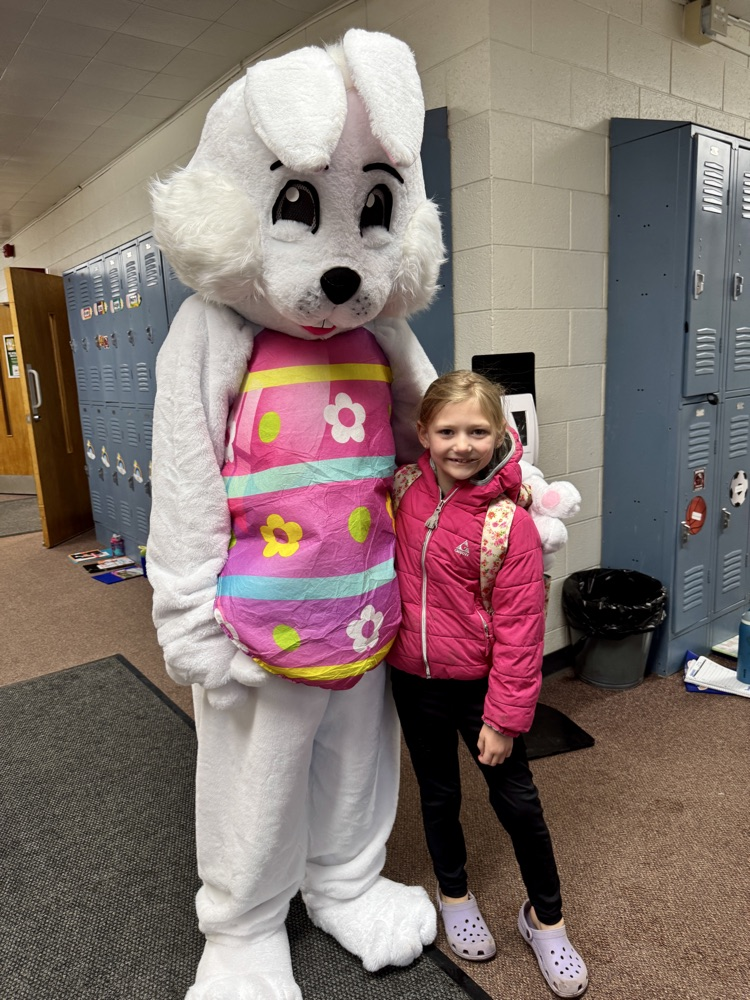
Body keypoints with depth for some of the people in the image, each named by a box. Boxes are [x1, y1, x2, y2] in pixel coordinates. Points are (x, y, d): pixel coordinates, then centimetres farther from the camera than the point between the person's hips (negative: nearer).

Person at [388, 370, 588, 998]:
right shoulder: (404, 490, -8)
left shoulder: (510, 524, -20)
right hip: (415, 679, 4)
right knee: (439, 794, 21)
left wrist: (504, 716, -13)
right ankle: (455, 896, 47)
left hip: (480, 683, -3)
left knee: (517, 799, 12)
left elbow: (519, 629, -16)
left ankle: (545, 917, 38)